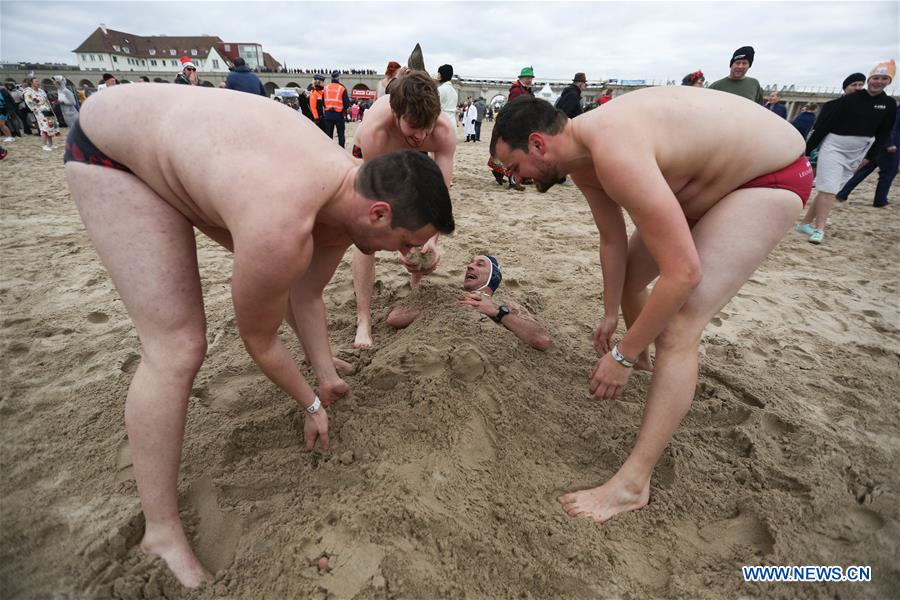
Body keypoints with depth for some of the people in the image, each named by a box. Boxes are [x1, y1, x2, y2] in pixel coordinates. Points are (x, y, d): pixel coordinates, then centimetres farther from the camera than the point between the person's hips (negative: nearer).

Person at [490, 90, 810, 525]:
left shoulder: (614, 154, -36)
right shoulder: (581, 156, -7)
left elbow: (682, 273, -36)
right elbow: (612, 239, 2)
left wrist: (621, 356, -28)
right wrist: (610, 315, 7)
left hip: (771, 177, -9)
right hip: (709, 174, 9)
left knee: (678, 329, -21)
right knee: (626, 277, 14)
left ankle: (633, 482, -14)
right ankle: (642, 355, 45)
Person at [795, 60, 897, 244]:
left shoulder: (889, 104, 5)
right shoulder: (850, 99, -7)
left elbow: (883, 134, 10)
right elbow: (824, 124, -7)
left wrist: (869, 156, 3)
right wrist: (807, 149, -10)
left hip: (857, 153, 4)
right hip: (834, 147, -4)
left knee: (828, 190, 4)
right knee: (828, 190, -11)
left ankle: (805, 223, 9)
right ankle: (819, 230, -9)